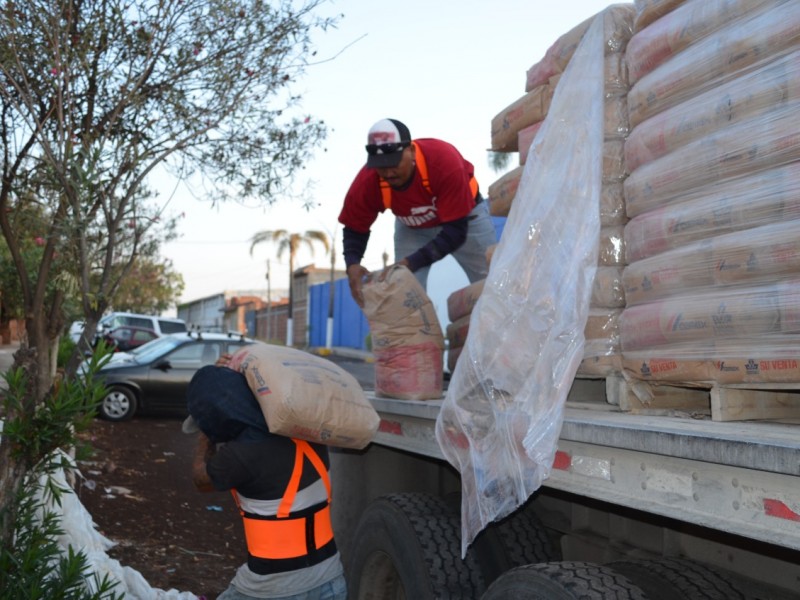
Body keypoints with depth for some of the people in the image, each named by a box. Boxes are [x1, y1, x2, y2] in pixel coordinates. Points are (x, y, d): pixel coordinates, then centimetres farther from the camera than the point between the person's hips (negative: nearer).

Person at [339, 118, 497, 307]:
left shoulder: (445, 160, -41)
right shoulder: (367, 181, -31)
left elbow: (456, 231, -39)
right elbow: (355, 229, -14)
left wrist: (411, 263, -47)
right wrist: (352, 264, -36)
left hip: (464, 214, -2)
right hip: (412, 228, 2)